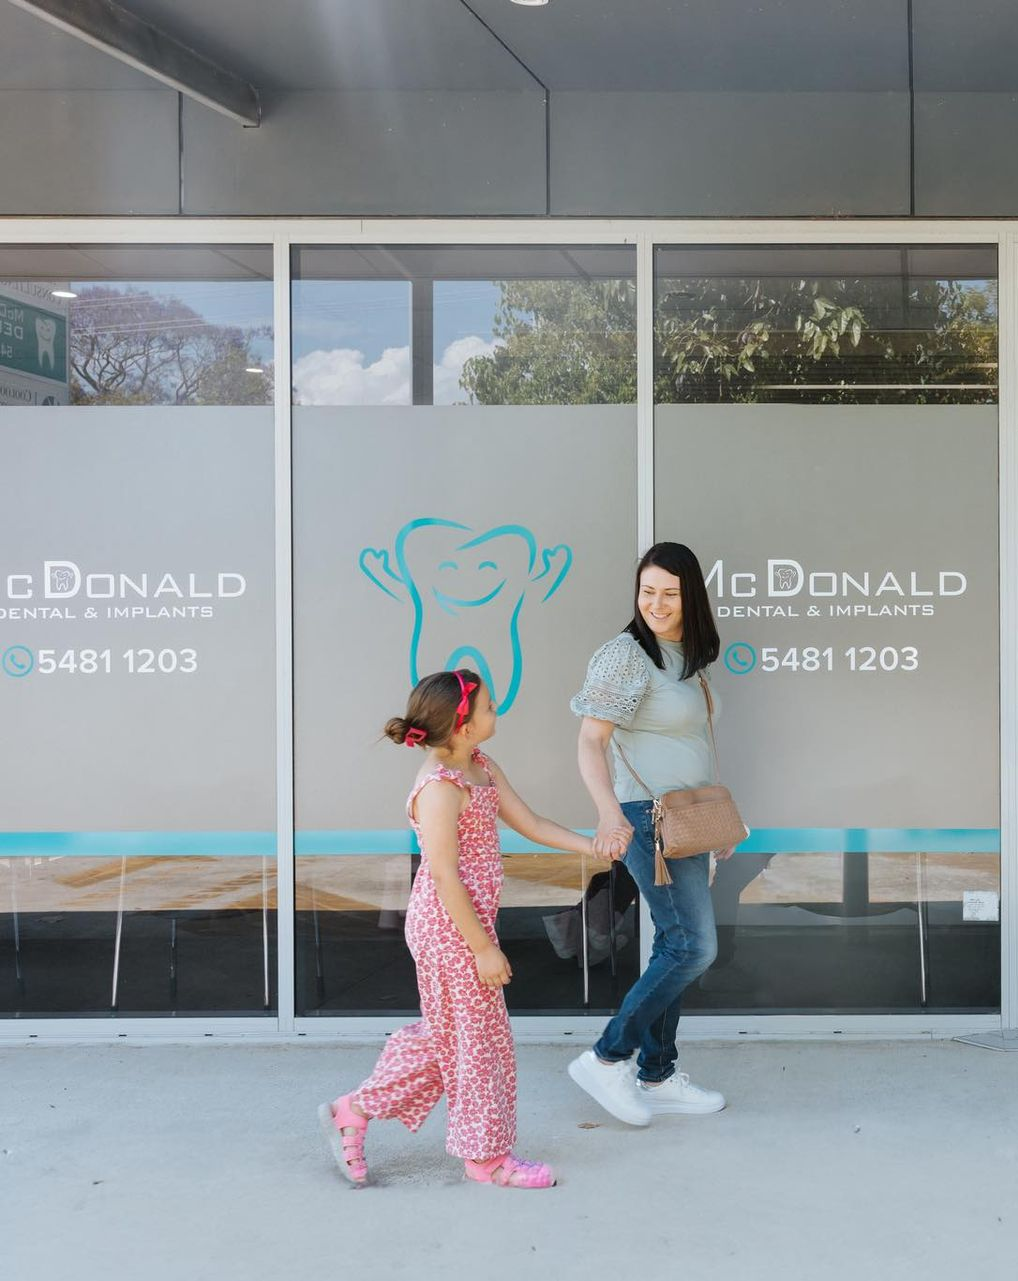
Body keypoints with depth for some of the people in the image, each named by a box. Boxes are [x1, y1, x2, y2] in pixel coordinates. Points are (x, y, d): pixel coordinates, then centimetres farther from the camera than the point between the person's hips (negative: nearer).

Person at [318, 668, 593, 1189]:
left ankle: (353, 1111, 28)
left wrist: (593, 847, 3)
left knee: (443, 1033, 19)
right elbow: (444, 877, -23)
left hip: (468, 923, 10)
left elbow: (531, 824, 11)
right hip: (452, 930, -10)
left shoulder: (481, 768, 6)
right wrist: (483, 948, -19)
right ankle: (487, 1155, 24)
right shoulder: (440, 788, -23)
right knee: (478, 1037, 5)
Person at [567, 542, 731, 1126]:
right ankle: (607, 1060, 1)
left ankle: (657, 1077, 22)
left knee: (676, 949, 11)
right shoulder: (627, 654, -14)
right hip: (647, 818, -9)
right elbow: (591, 741, -20)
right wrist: (609, 814, -34)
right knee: (694, 947, -10)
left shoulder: (688, 657, 12)